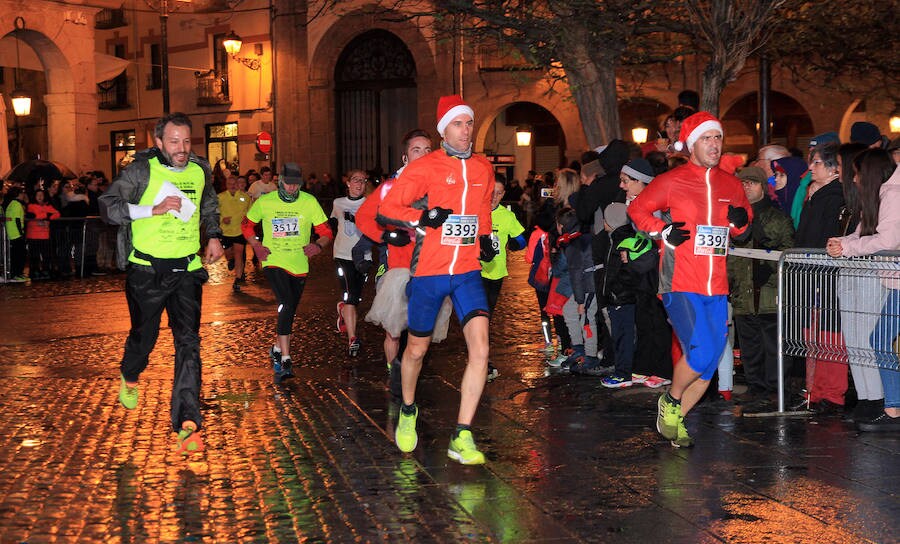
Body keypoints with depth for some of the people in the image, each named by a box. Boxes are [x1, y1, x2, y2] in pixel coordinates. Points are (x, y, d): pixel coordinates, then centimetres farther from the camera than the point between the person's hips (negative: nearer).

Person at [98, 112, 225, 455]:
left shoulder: (200, 171, 5)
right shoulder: (141, 171, -9)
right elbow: (107, 207, -16)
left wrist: (214, 236, 13)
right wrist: (154, 210, -24)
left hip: (187, 269, 2)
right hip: (147, 269, -2)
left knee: (188, 342, -8)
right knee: (144, 336, 13)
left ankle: (187, 424, -11)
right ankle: (129, 378, 48)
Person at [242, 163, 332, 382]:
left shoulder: (309, 202, -3)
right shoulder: (265, 201, -3)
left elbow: (326, 231, 0)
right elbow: (247, 224, 12)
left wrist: (318, 245, -21)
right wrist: (256, 246, -3)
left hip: (299, 265, 3)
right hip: (273, 262, -3)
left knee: (289, 311, 14)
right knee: (287, 304, -23)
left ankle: (277, 348, 40)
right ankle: (285, 360, -26)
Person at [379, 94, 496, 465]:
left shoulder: (484, 168, 9)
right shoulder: (425, 167, -6)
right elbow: (388, 207, -7)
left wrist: (485, 238, 12)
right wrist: (423, 219, -21)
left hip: (468, 271, 3)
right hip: (429, 271, -3)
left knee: (480, 350, -14)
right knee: (417, 349, 11)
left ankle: (462, 438, -8)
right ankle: (408, 412, 40)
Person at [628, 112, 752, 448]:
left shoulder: (731, 185, 12)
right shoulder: (671, 182, -2)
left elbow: (739, 230, 25)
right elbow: (637, 209, 7)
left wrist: (741, 221, 1)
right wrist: (663, 232, -7)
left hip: (716, 288, 6)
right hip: (680, 284, -6)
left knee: (709, 364, 6)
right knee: (701, 351, -20)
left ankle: (675, 420, 24)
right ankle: (670, 401, 8)